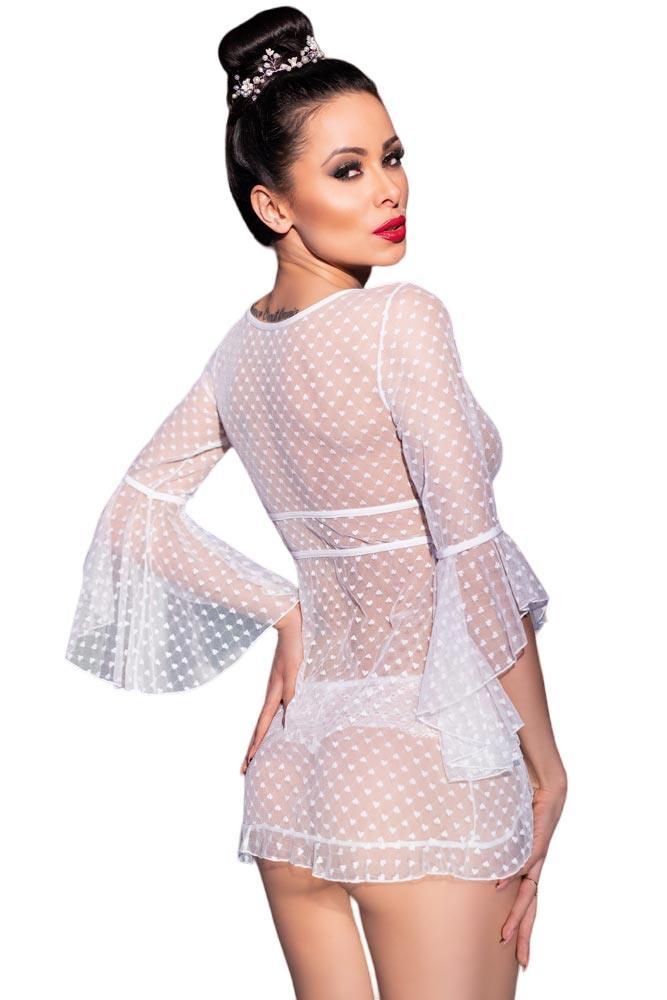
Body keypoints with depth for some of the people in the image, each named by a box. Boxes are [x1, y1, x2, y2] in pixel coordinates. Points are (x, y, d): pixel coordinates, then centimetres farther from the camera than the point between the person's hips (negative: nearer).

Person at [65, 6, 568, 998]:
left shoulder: (240, 347, 7)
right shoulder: (402, 320, -14)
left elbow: (135, 517, 12)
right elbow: (476, 558, -17)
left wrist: (286, 616, 10)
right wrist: (546, 765, -10)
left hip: (292, 762, 7)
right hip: (423, 769, -7)